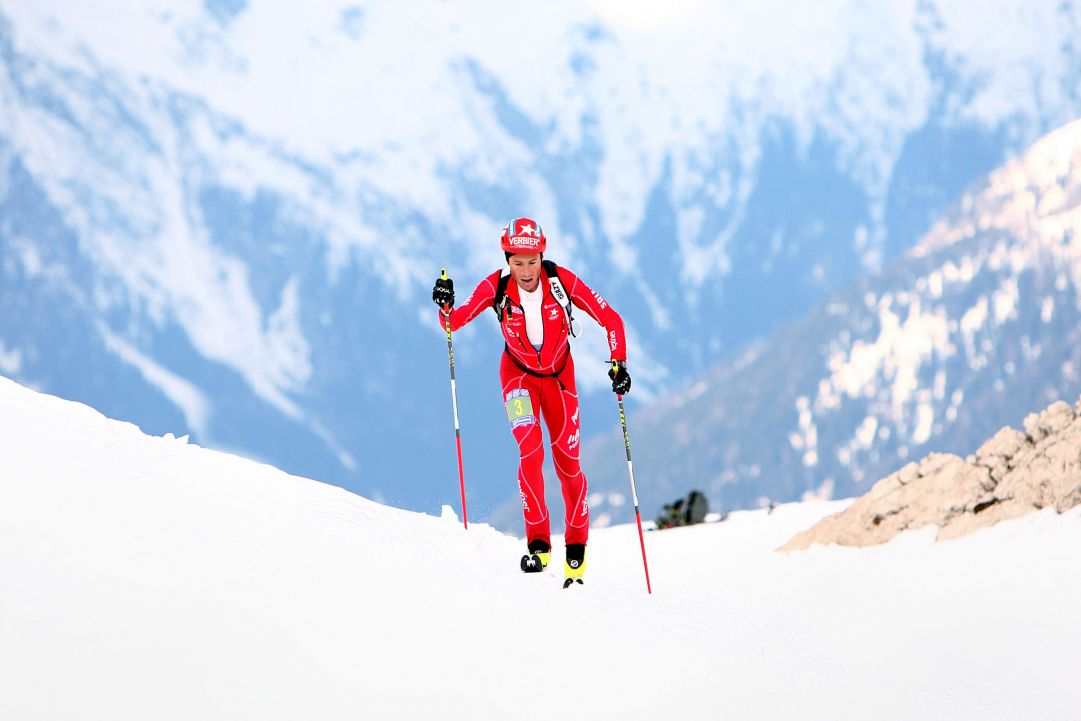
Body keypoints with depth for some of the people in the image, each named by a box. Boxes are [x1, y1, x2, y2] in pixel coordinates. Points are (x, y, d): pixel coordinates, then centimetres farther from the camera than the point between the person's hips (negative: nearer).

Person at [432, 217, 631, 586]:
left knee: (568, 459, 2)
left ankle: (577, 547, 18)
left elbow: (610, 318, -20)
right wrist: (446, 306, -44)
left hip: (559, 374, 1)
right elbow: (454, 322, -22)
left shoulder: (561, 280, -26)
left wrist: (618, 362, -30)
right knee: (531, 450, -19)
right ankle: (538, 542, -11)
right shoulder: (496, 287, -24)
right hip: (519, 373, -1)